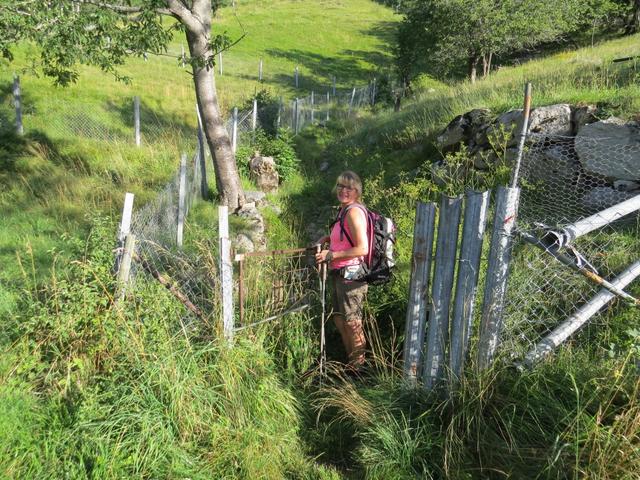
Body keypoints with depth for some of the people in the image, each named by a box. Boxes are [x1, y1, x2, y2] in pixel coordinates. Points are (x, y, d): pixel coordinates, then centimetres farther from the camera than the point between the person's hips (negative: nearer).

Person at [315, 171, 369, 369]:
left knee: (352, 322, 3)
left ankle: (358, 366, 18)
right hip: (338, 274, 10)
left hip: (351, 274, -10)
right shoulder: (343, 211, 12)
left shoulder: (354, 211, -17)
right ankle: (351, 360, 35)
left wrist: (331, 255, -20)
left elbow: (362, 248, -24)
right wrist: (326, 238, 12)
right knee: (339, 320, 20)